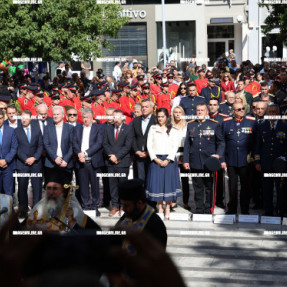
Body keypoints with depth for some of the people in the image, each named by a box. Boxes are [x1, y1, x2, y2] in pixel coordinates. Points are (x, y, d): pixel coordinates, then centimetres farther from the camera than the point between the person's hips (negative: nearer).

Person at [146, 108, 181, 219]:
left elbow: (175, 146, 0)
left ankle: (168, 208, 4)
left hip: (169, 159, -1)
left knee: (169, 181, -3)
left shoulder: (172, 130, 6)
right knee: (156, 182, -2)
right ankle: (160, 208, 6)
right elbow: (149, 145, 5)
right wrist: (155, 159, -6)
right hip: (156, 159, 1)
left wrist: (168, 159, -11)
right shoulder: (153, 129, 10)